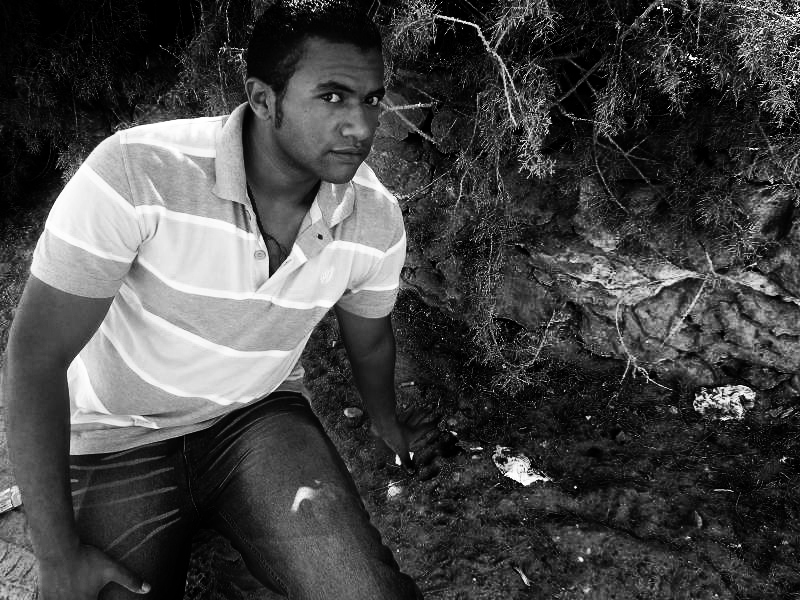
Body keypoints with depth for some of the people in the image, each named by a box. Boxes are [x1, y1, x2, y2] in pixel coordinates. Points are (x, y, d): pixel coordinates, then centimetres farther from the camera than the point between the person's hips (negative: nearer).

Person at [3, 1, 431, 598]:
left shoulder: (377, 220, -15)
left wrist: (389, 426, 26)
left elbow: (369, 340, 7)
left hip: (260, 417, 2)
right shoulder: (136, 173, -29)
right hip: (122, 437, -1)